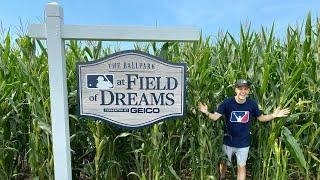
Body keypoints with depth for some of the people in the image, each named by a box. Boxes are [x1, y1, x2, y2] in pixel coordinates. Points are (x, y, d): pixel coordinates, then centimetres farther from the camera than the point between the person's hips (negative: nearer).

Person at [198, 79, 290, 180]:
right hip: (228, 142, 0)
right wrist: (207, 113, -46)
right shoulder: (227, 103, -19)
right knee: (224, 164, 21)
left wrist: (273, 115, -13)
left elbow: (261, 118, 3)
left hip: (244, 143, 1)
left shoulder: (252, 104, -12)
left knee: (241, 166, 18)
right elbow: (215, 117, -26)